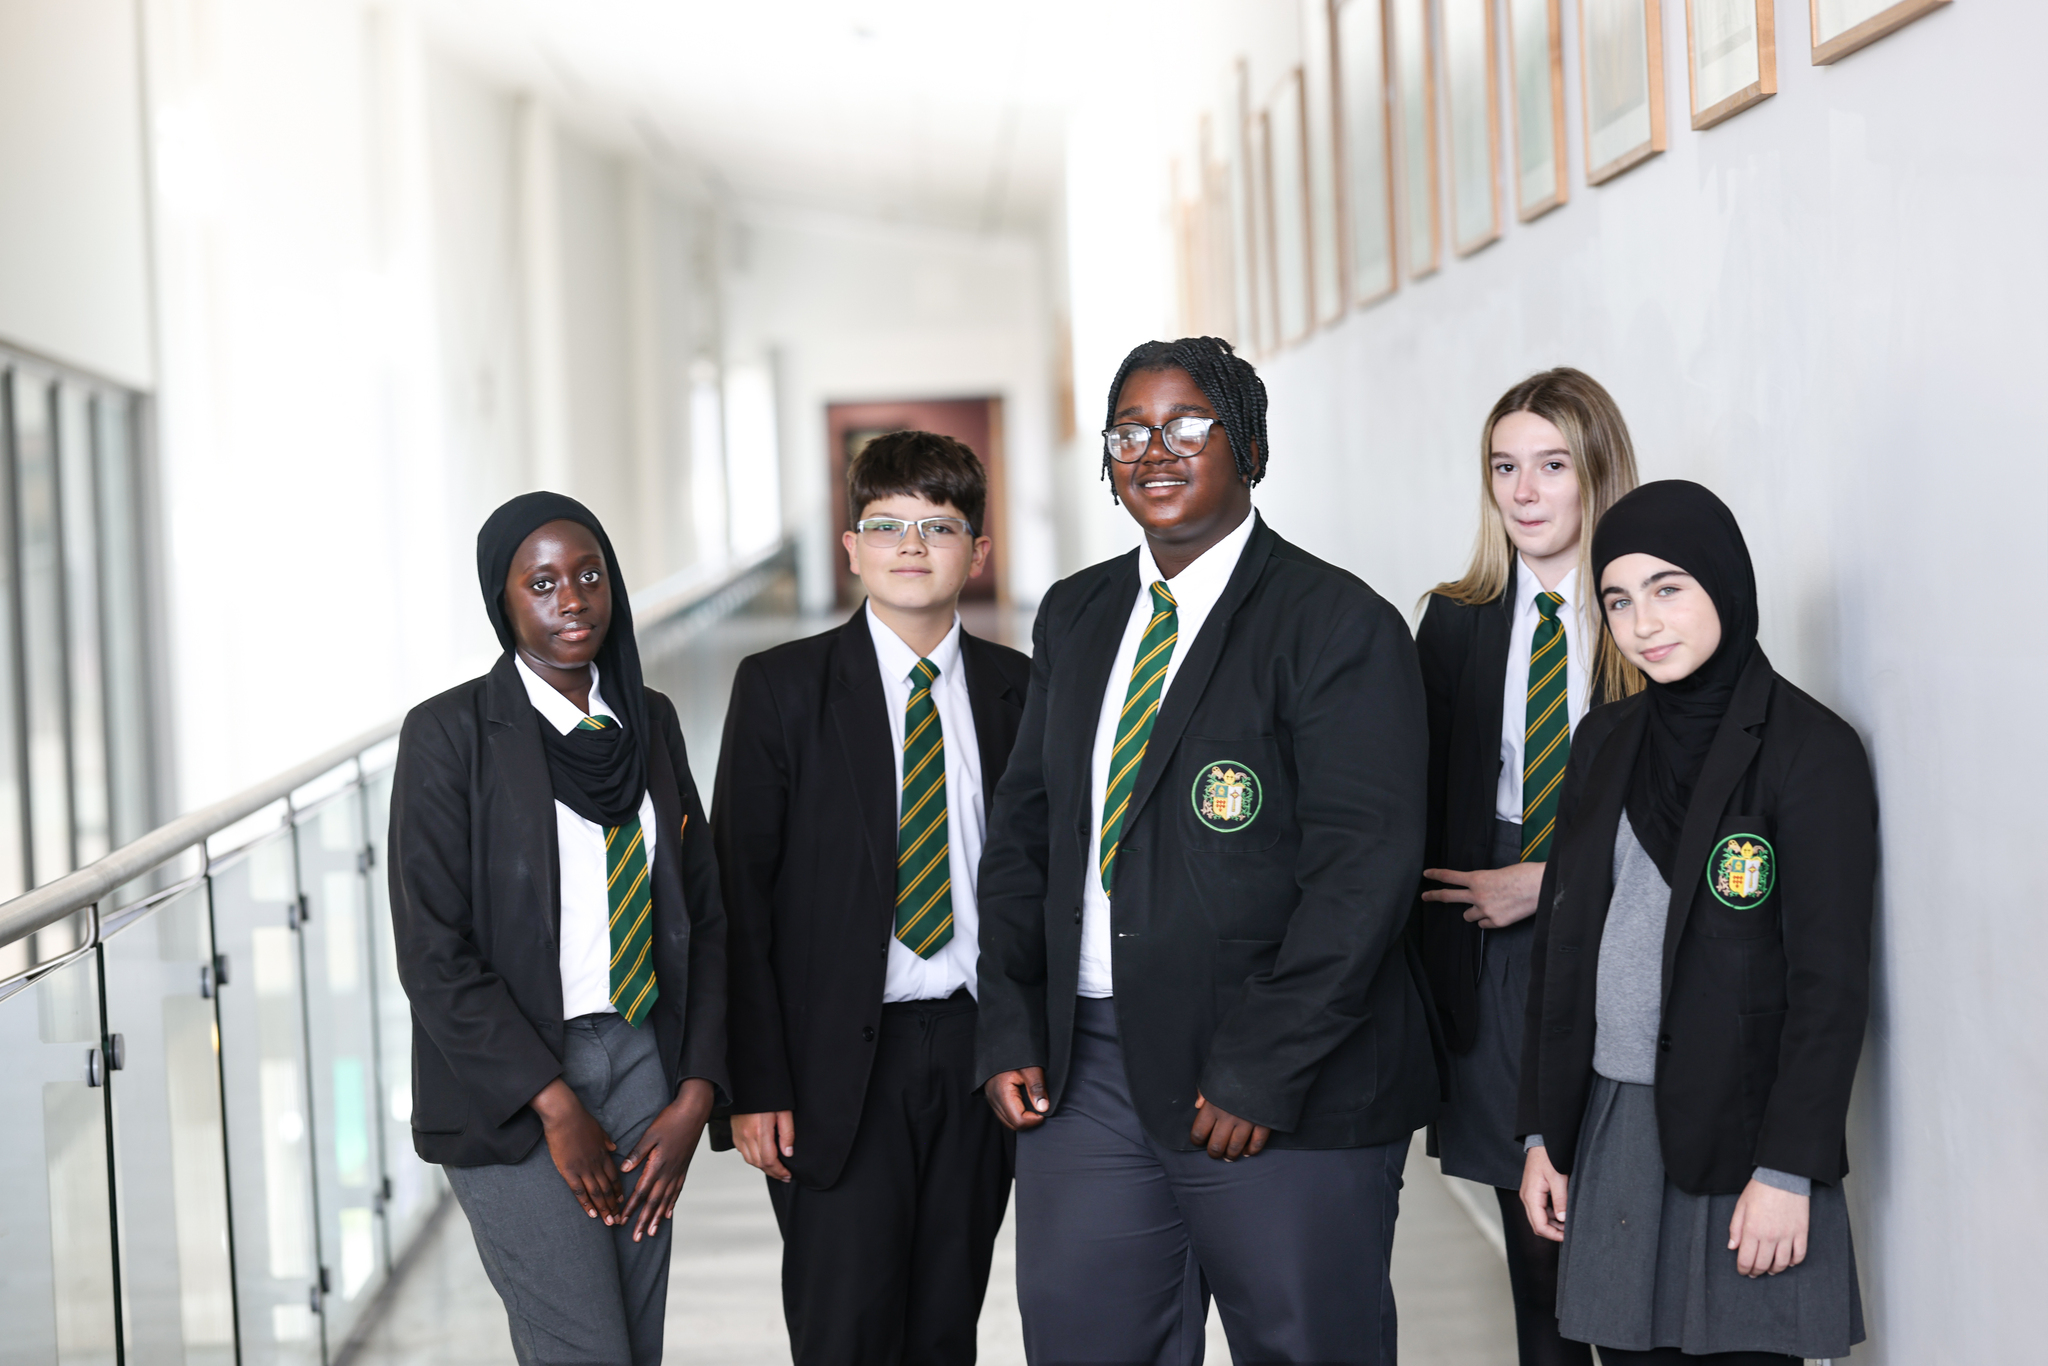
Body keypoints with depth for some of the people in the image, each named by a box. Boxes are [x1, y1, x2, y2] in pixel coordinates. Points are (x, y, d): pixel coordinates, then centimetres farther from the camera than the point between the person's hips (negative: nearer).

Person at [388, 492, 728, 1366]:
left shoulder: (650, 721, 9)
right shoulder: (450, 734, -7)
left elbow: (702, 914, 10)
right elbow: (433, 953, -11)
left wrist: (694, 1095, 0)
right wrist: (556, 1106, -13)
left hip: (643, 1057, 5)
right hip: (512, 1084, -5)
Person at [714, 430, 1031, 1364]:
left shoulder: (1021, 691, 7)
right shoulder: (781, 689, -2)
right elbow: (740, 892, -4)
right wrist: (756, 1082, -9)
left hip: (979, 1048, 3)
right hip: (841, 1058, -3)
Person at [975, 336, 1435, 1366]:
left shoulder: (1339, 626, -7)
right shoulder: (1076, 617, 14)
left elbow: (1362, 870, -14)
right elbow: (1025, 828, 16)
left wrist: (1261, 1070, -18)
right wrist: (1010, 1031, 5)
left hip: (1283, 1090, -5)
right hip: (1083, 1073, 6)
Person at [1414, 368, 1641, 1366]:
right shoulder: (1455, 622, 9)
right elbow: (1427, 811, 9)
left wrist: (1551, 880, -10)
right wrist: (1435, 976, 1)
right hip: (1496, 959, 3)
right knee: (1534, 1247, 9)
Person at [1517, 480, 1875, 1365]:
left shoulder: (1813, 751, -7)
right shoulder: (1606, 743, 11)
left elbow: (1830, 979, -10)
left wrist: (1789, 1169, -14)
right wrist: (1543, 1132, 10)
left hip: (1740, 1129, -5)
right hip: (1609, 1126, 5)